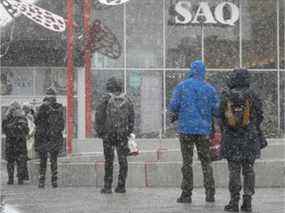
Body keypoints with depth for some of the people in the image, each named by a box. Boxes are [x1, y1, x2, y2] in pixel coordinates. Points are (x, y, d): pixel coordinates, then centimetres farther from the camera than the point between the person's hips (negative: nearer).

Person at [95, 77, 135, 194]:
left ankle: (107, 186, 4)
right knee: (122, 159, 5)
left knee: (109, 160, 3)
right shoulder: (126, 99, 6)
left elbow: (99, 116, -5)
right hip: (123, 134, 2)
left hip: (108, 133, -2)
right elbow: (132, 117, 6)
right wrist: (129, 131, 13)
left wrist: (99, 131, 4)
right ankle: (121, 186, 4)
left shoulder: (105, 98, -3)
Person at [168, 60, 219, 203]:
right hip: (204, 129, 1)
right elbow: (216, 109, -1)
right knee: (206, 161, 9)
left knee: (187, 162, 4)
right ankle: (210, 193, 3)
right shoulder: (209, 89, 1)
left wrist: (173, 116, 13)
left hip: (185, 128, -1)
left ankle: (186, 194, 4)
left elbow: (173, 105, -6)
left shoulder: (182, 86, -2)